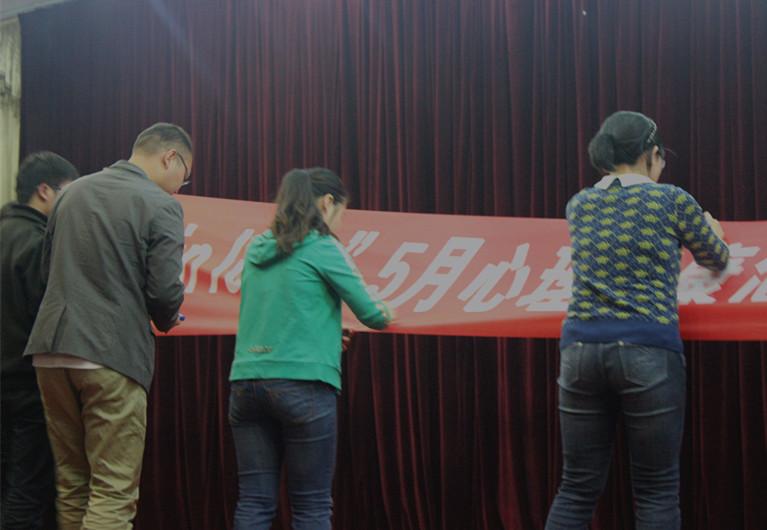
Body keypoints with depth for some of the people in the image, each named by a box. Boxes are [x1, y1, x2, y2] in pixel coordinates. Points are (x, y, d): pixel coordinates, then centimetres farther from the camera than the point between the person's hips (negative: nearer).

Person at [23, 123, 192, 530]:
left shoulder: (73, 191, 14)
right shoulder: (160, 206, -5)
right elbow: (165, 290, -11)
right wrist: (165, 321, 10)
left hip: (51, 350, 6)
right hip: (113, 355, -6)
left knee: (70, 484, 14)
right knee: (113, 493, -3)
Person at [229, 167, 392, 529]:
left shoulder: (257, 249, 15)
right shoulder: (321, 247, -3)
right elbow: (370, 313, 1)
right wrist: (384, 316, 23)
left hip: (247, 383, 6)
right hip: (302, 385, -6)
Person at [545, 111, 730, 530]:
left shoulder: (579, 205, 14)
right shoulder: (673, 201, 2)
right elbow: (717, 261, 19)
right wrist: (713, 231, 44)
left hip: (581, 349, 4)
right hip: (648, 352, -4)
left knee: (577, 489, 8)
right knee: (656, 491, 5)